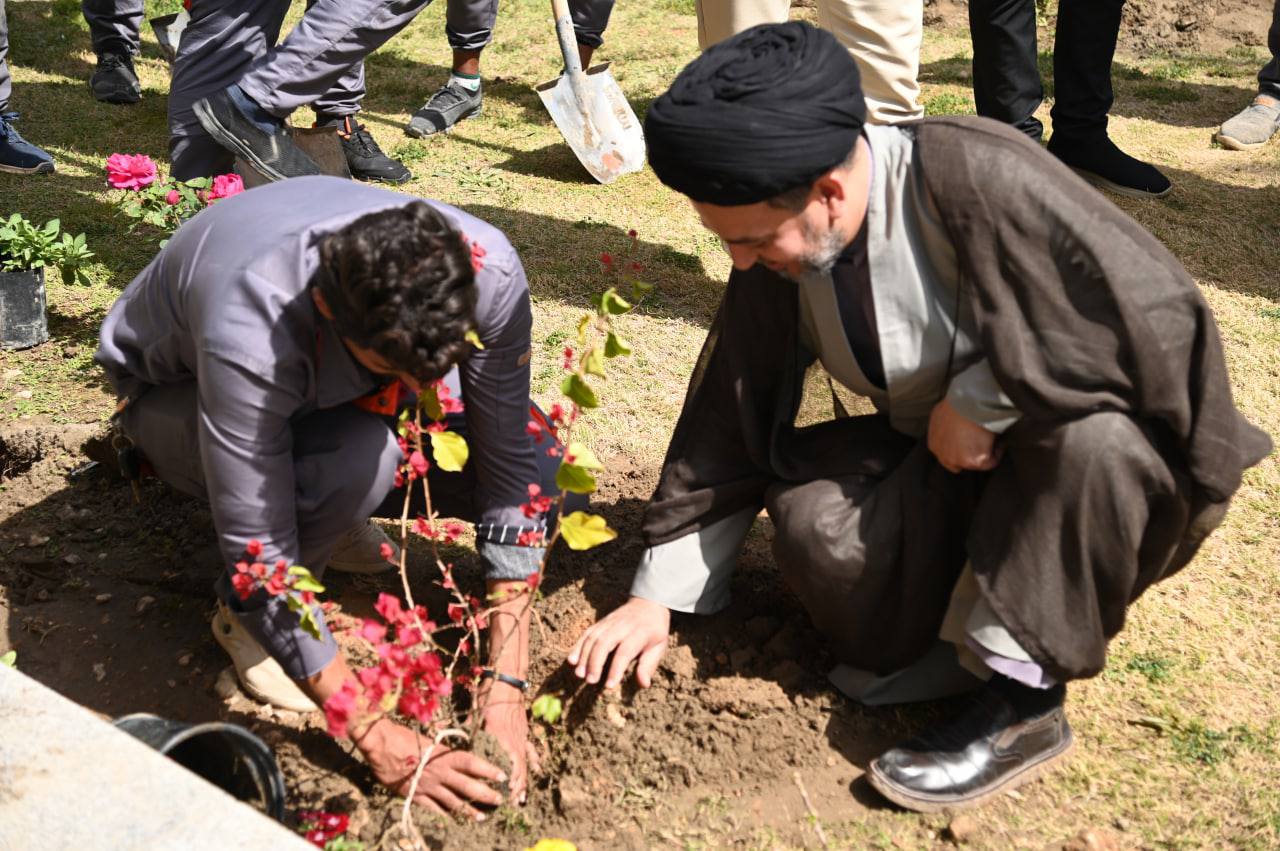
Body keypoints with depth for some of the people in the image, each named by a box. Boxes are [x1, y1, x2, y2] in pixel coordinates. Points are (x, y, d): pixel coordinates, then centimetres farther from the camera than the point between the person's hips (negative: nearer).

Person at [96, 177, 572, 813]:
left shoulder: (489, 271, -33)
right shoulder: (248, 337, -44)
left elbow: (511, 473, -24)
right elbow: (260, 561, -37)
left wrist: (506, 688, -27)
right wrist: (379, 739, -35)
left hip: (330, 387, 4)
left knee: (534, 471, -18)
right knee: (359, 457, -37)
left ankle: (327, 506, 7)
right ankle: (242, 613, -7)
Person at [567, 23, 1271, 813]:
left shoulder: (978, 178, -29)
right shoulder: (776, 264, -8)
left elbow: (1156, 311, -32)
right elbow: (725, 427, 0)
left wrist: (979, 402, -26)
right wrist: (657, 597, 0)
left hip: (1099, 453, -4)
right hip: (943, 465, 5)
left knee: (1089, 435, -37)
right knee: (816, 521, -22)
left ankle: (1020, 692, -20)